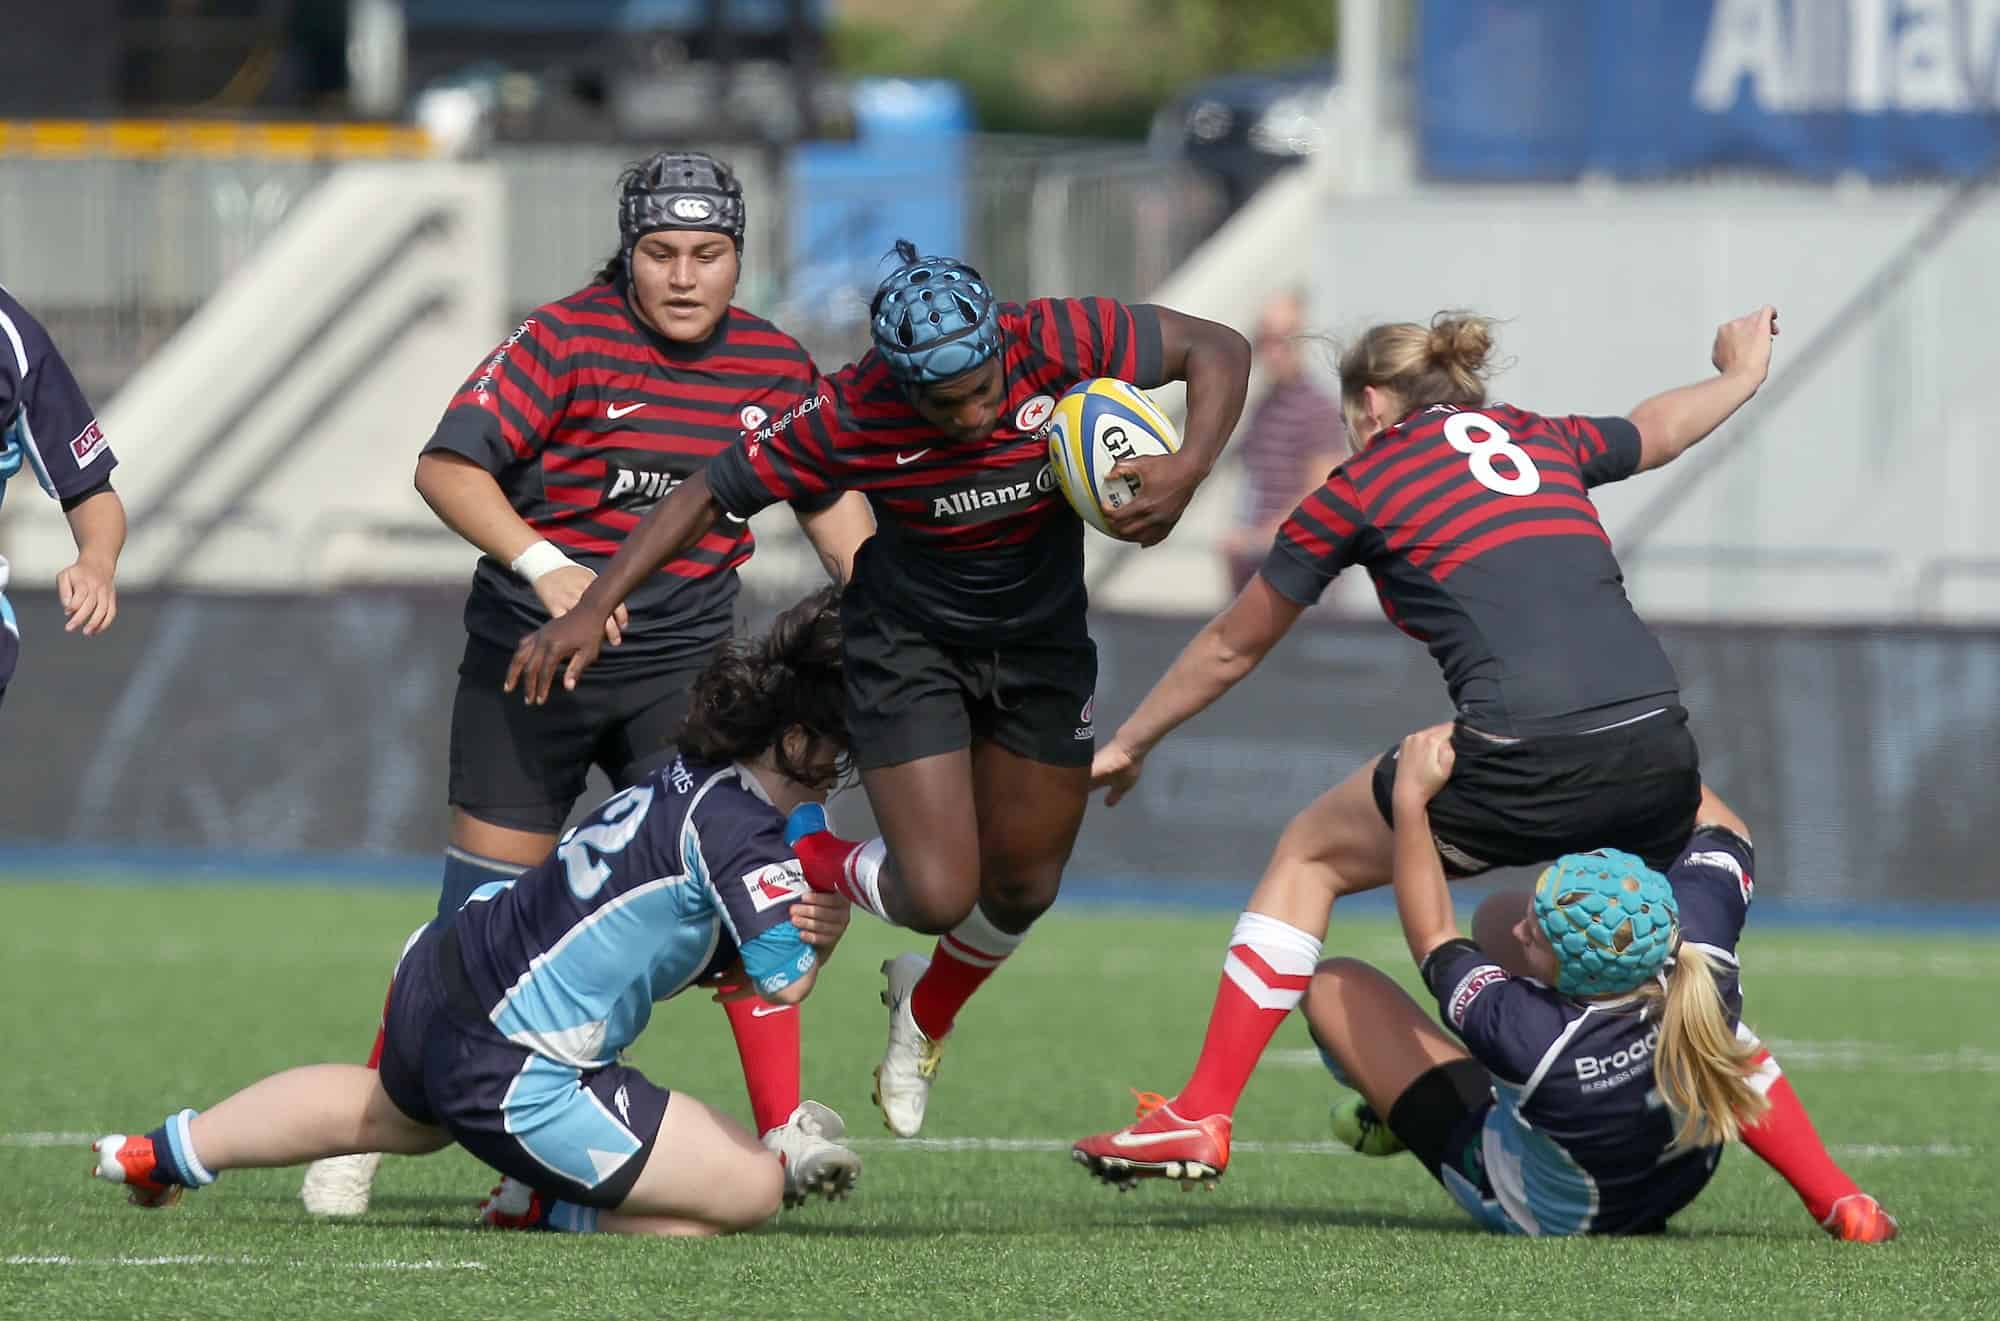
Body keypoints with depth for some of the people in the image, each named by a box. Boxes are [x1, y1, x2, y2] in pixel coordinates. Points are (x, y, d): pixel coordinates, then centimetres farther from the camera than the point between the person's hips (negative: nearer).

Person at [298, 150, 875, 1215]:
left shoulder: (773, 365, 2)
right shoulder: (565, 341, -12)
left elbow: (825, 494, 17)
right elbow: (447, 466, -19)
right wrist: (541, 562, -32)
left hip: (684, 665, 3)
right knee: (482, 912, 3)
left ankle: (785, 1130, -12)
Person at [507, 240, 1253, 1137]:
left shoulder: (1055, 342, -27)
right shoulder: (851, 418, -29)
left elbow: (1217, 350, -16)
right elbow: (711, 492, -18)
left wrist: (1188, 469, -33)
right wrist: (592, 609, -21)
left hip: (1043, 640, 3)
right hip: (909, 646, -3)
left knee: (1022, 886, 13)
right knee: (939, 894, -14)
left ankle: (926, 1014, 47)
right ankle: (808, 868, 20)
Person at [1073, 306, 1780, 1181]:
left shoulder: (1361, 486, 13)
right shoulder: (1542, 440, 24)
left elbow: (1232, 645, 25)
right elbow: (1658, 430, 47)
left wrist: (1127, 744, 40)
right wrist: (1744, 373, 70)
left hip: (1523, 765, -4)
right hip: (1655, 749, 4)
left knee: (1310, 856, 17)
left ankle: (1202, 1117, 13)